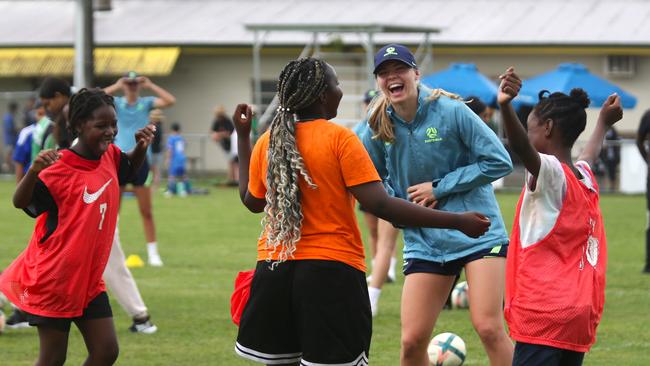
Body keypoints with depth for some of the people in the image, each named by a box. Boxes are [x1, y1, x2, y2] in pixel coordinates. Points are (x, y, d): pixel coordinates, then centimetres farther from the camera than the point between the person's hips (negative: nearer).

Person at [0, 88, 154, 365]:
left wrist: (141, 146, 3)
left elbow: (131, 166, 25)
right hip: (53, 279, -7)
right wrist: (34, 170, -47)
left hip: (89, 279, 7)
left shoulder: (109, 157, 2)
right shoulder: (59, 169, -20)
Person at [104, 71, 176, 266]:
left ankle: (153, 252, 7)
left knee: (146, 211, 2)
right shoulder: (116, 103, 3)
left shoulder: (146, 103, 4)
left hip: (140, 160, 0)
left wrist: (150, 85, -11)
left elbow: (170, 101, -11)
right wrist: (116, 86, -14)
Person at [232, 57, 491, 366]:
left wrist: (243, 137, 31)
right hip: (332, 271, -5)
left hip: (274, 269, 5)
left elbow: (252, 201, 21)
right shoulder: (339, 139, -10)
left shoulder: (267, 142, 5)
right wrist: (458, 222, -15)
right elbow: (380, 205, -16)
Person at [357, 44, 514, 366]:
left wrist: (439, 188, -12)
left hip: (479, 234, -4)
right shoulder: (378, 128, 0)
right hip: (424, 242, 4)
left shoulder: (450, 110, -11)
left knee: (488, 327, -15)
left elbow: (499, 161, -10)